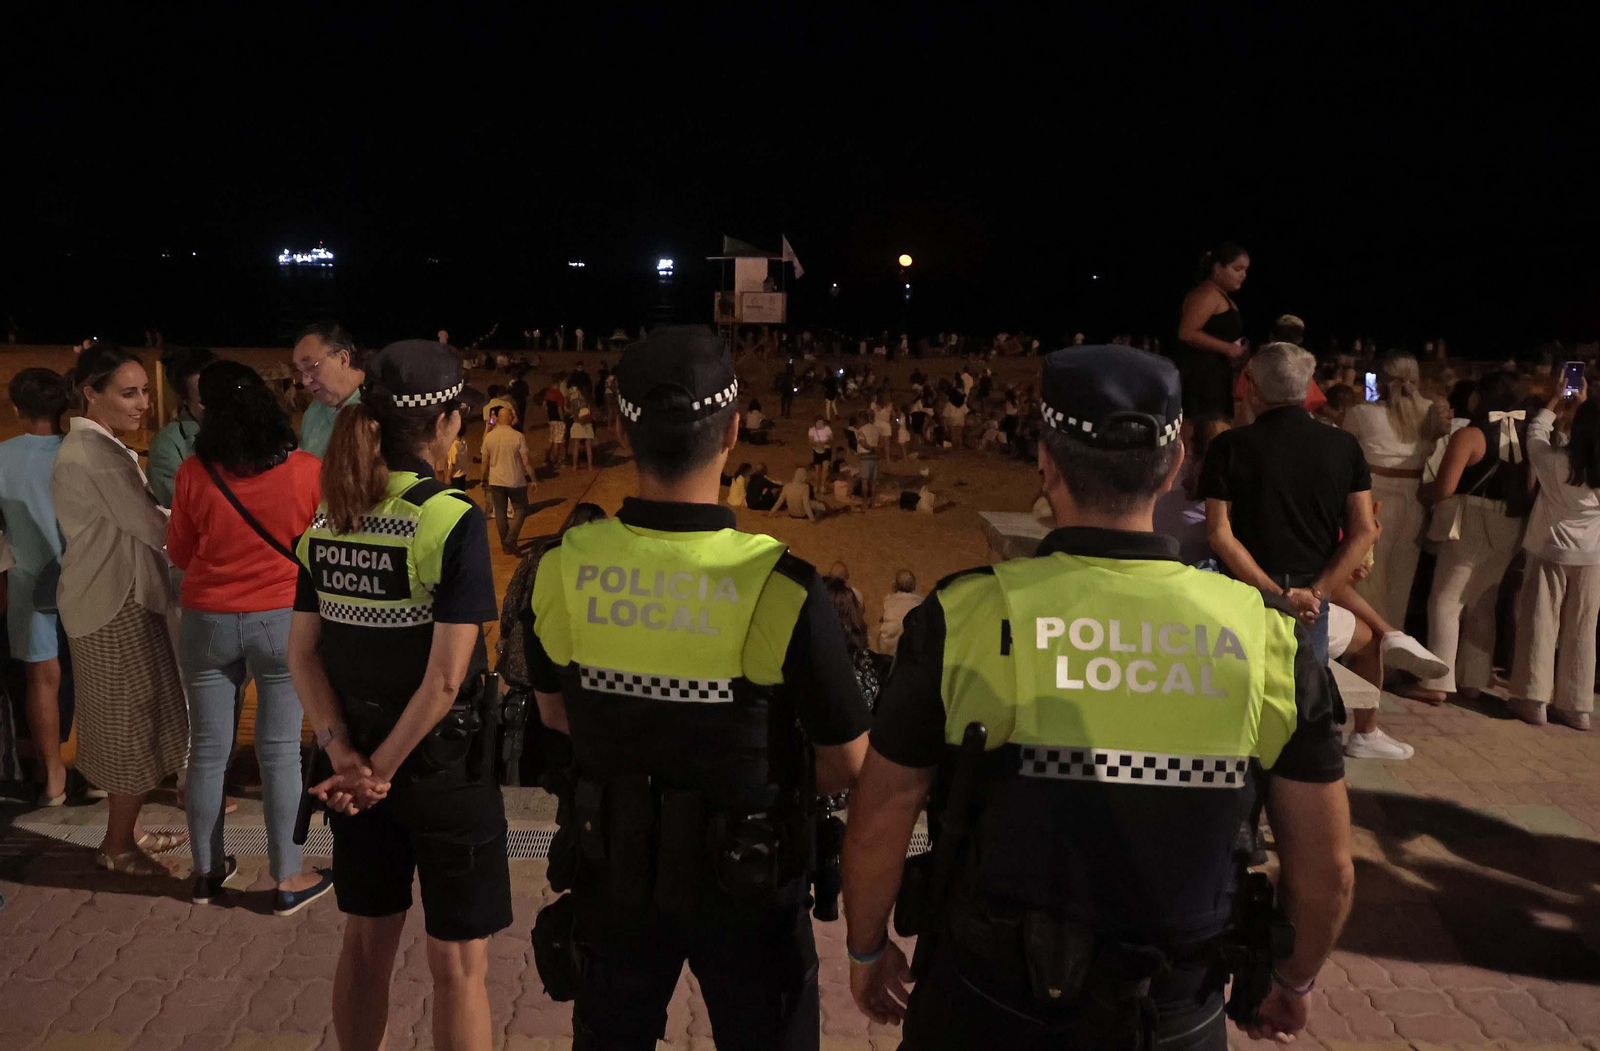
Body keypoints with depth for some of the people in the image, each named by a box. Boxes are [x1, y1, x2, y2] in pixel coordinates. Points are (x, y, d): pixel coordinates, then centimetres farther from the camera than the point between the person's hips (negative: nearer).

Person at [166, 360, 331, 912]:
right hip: (284, 621, -1)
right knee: (279, 752, 6)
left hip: (208, 622, 2)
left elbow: (179, 553, 5)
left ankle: (207, 870, 28)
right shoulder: (307, 471, -11)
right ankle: (288, 880, 13)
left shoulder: (193, 474, -8)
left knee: (207, 750, 13)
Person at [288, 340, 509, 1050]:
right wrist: (381, 765, -12)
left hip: (357, 759, 6)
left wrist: (343, 753, -7)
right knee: (458, 963, 9)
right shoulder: (451, 519, -19)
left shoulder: (328, 519, 0)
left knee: (366, 942, 22)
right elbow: (446, 677, -22)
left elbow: (303, 653, 0)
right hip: (443, 766, -6)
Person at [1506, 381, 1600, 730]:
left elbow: (1535, 435, 5)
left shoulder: (1557, 463, -15)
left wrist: (1554, 405, 19)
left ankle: (1533, 700, 6)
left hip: (1551, 553, -3)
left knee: (1540, 626, 6)